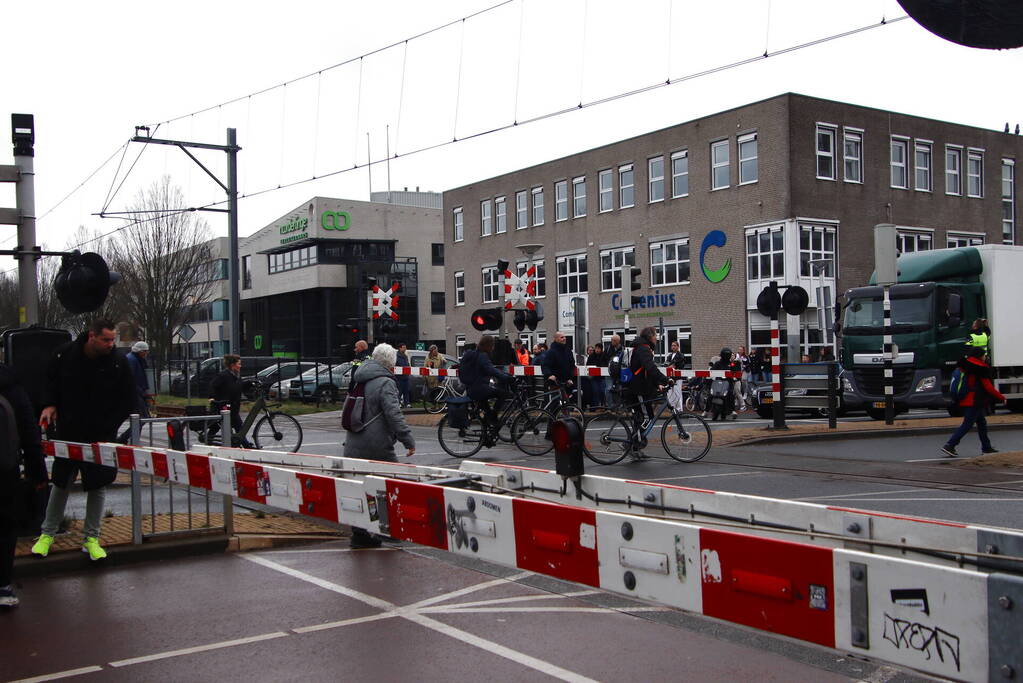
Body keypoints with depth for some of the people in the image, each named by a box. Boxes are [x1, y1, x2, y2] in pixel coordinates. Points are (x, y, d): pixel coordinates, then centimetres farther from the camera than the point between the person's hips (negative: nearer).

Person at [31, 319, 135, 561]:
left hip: (101, 438, -1)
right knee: (60, 483, 12)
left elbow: (128, 401, -3)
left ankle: (91, 538, 14)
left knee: (98, 486, 4)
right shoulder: (64, 354, -7)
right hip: (68, 433, 1)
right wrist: (50, 404, -6)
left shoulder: (118, 363, -10)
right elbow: (51, 382, 12)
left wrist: (106, 430, -10)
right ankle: (47, 534, 26)